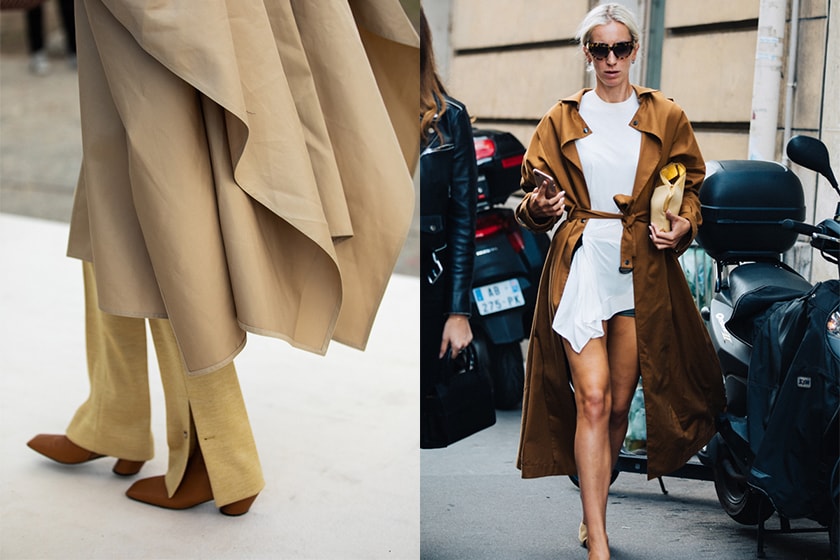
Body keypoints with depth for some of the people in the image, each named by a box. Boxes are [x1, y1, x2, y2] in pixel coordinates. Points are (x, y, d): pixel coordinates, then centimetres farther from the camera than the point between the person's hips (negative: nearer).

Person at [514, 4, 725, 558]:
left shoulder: (666, 117, 10)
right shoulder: (563, 118, 11)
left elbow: (693, 188, 14)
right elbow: (533, 194, 10)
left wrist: (684, 225, -6)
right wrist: (539, 206, -13)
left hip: (643, 269, 1)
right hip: (580, 265, -1)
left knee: (618, 404, 6)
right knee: (592, 400, -11)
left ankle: (592, 513, 26)